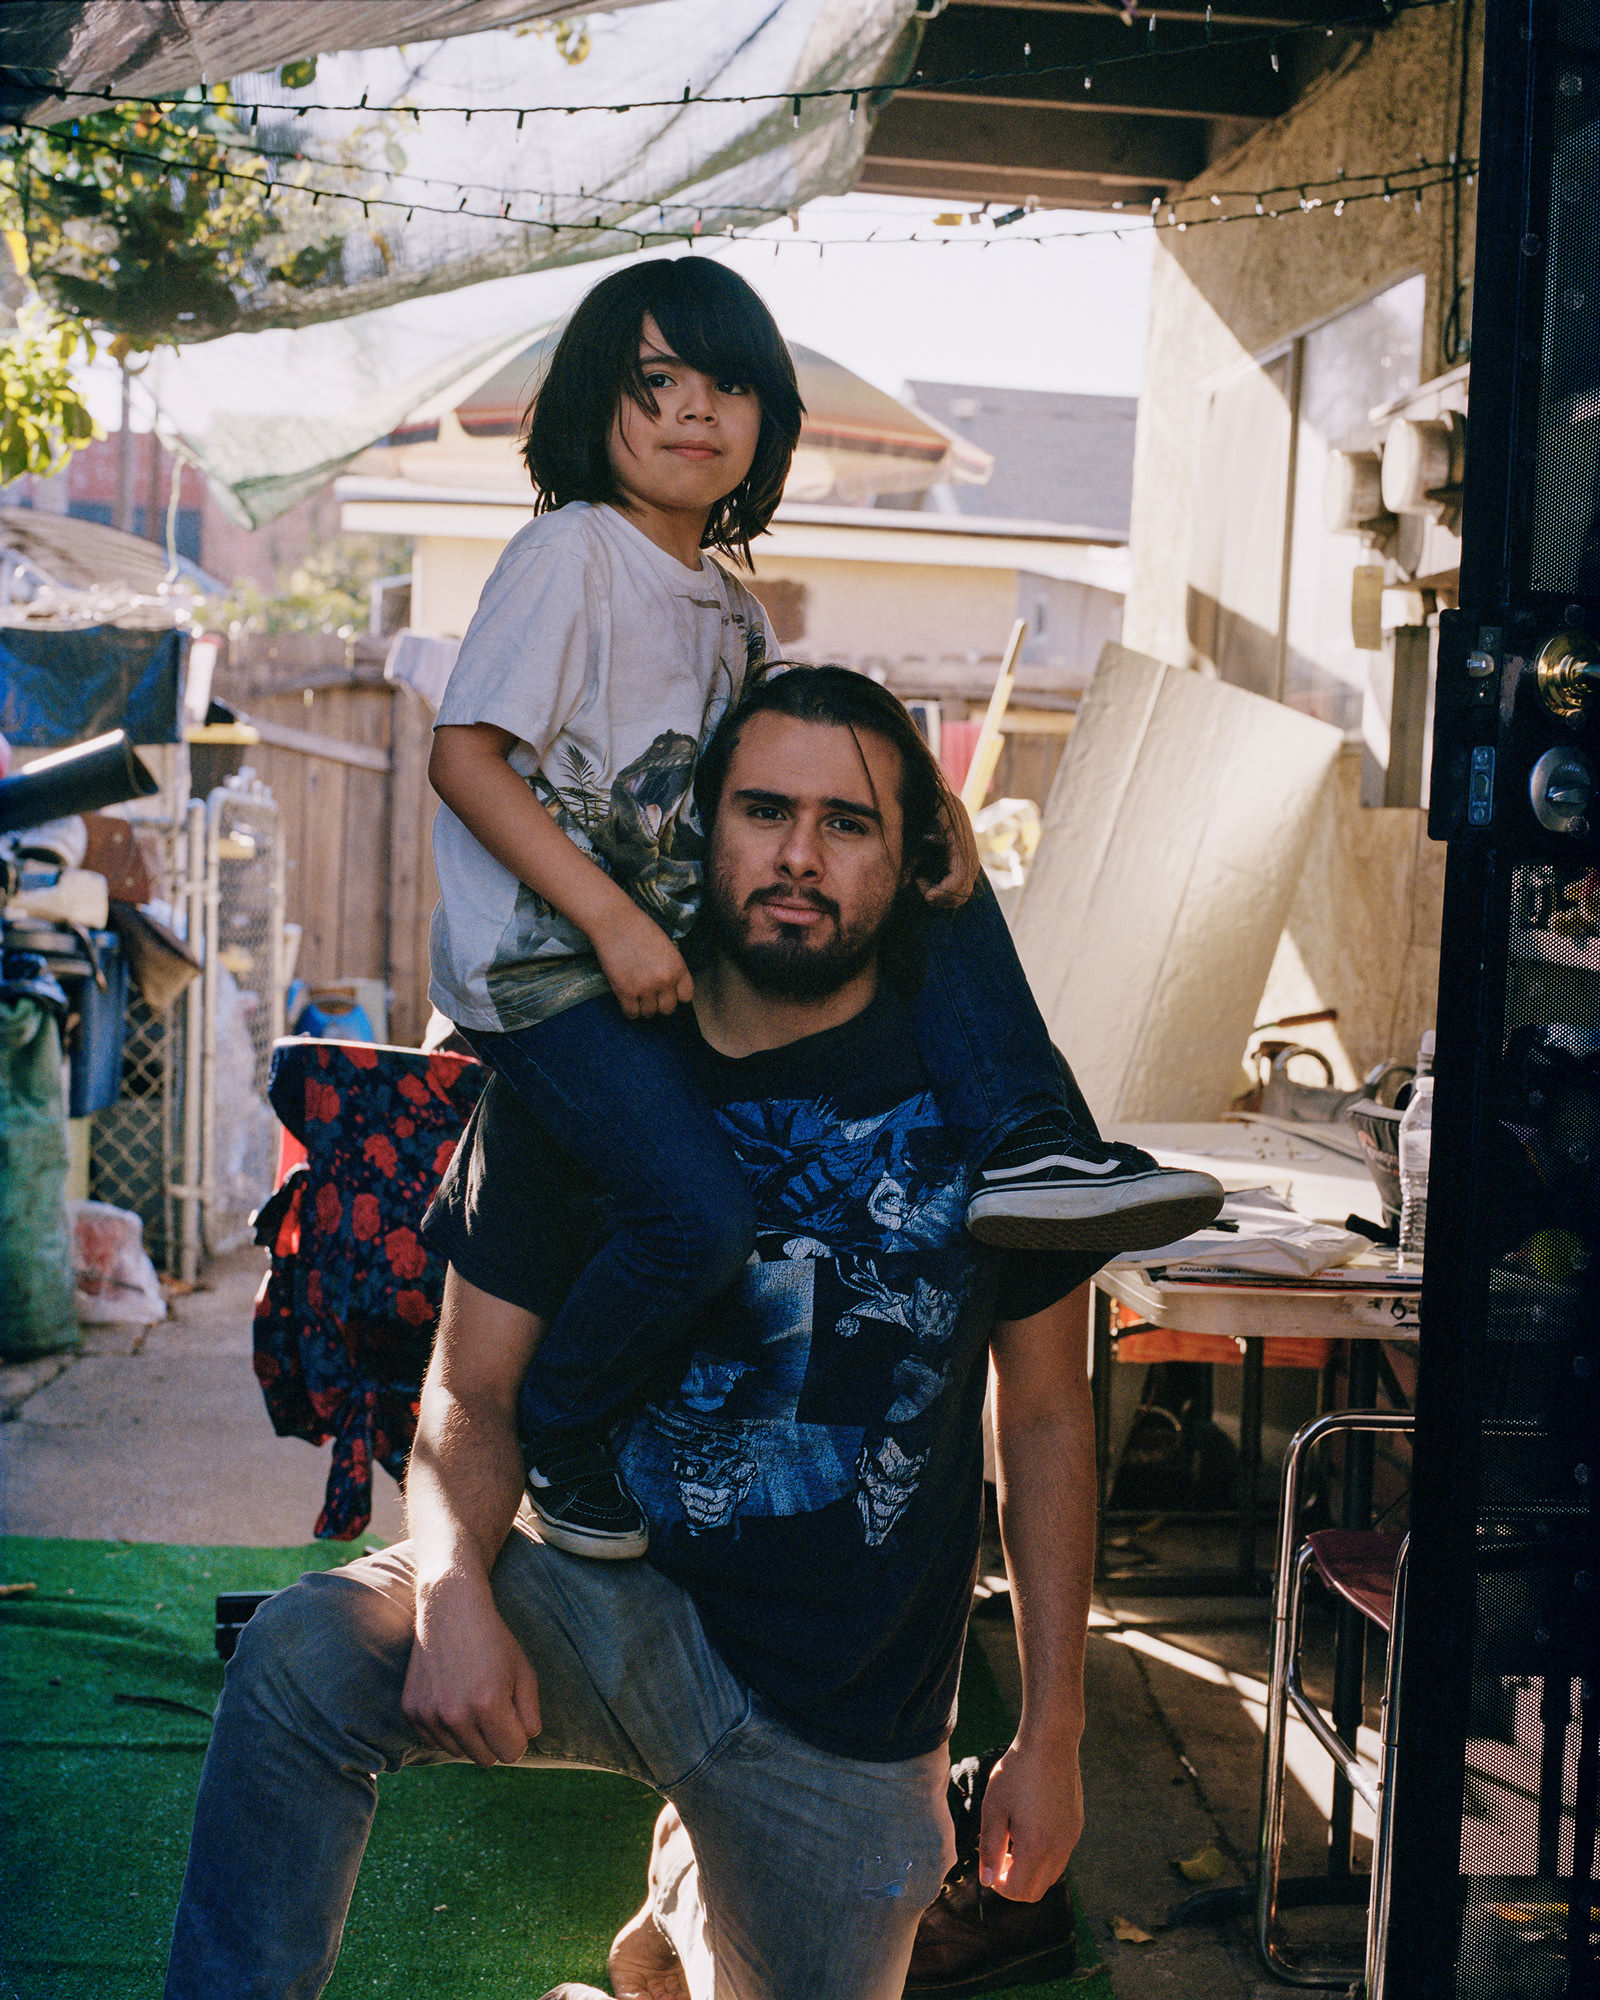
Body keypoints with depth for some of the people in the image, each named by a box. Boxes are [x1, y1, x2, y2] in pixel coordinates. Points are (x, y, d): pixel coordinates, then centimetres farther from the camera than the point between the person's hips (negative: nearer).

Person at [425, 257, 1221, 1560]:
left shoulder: (731, 610, 15)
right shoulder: (571, 552, -8)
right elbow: (464, 756, -16)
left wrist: (925, 802, -4)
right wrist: (615, 922, -22)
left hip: (679, 935, 8)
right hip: (540, 966, -8)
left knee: (934, 867, 3)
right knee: (702, 1218, -25)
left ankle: (1025, 1146, -8)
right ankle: (558, 1437, 3)